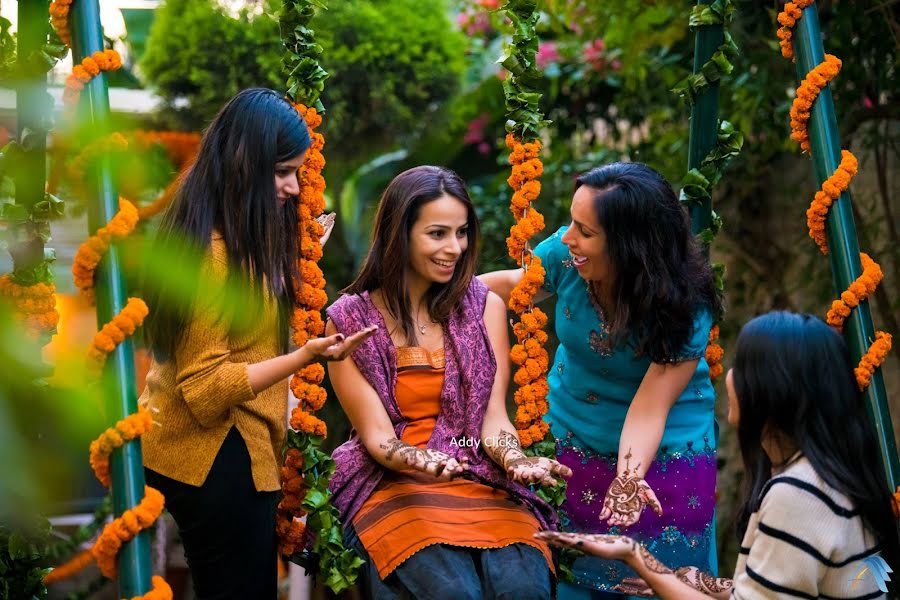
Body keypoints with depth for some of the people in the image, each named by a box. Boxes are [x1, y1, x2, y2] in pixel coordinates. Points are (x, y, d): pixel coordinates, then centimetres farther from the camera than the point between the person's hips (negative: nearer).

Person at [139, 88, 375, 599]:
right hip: (214, 459, -10)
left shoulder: (244, 240, 9)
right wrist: (303, 358, -29)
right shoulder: (208, 251, -21)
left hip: (229, 449, 10)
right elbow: (205, 389, -21)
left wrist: (291, 255, 23)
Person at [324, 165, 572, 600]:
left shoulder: (484, 306, 7)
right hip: (392, 484, -2)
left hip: (481, 479, 2)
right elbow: (377, 436, -4)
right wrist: (419, 461, -27)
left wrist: (516, 461, -21)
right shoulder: (350, 320, 0)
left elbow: (493, 417, 2)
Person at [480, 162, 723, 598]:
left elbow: (649, 409, -29)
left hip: (662, 455, -3)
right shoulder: (565, 255, -18)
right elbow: (514, 285, 4)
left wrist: (630, 477, -45)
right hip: (569, 444, 3)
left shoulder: (684, 307, -26)